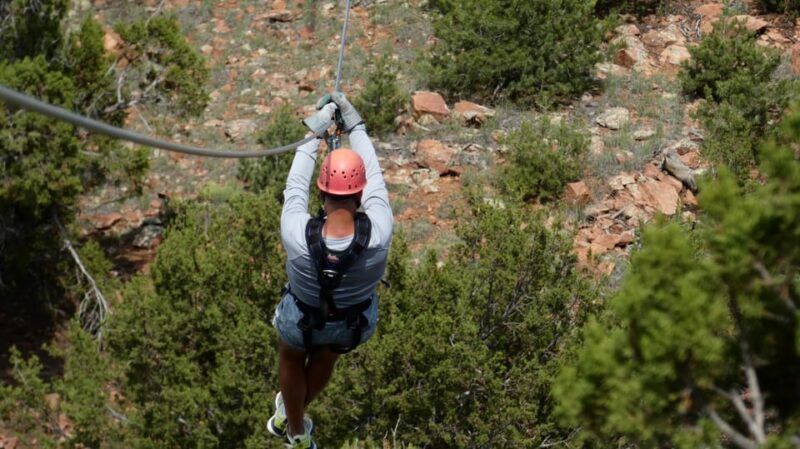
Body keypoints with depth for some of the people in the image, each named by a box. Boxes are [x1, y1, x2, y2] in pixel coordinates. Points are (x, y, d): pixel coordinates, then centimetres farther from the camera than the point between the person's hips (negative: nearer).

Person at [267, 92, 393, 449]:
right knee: (324, 360, 35)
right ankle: (291, 415, 64)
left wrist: (314, 129, -13)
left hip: (303, 317, -2)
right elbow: (375, 177, -22)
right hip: (356, 320, 2)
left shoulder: (298, 236, -40)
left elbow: (295, 186, -22)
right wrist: (355, 125, -12)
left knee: (292, 358, 34)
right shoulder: (379, 234, -39)